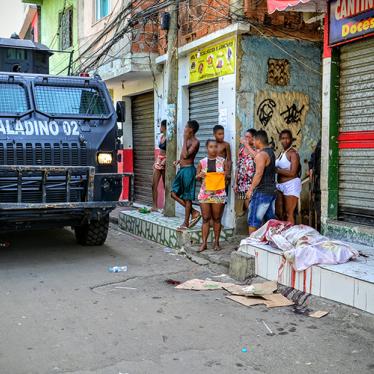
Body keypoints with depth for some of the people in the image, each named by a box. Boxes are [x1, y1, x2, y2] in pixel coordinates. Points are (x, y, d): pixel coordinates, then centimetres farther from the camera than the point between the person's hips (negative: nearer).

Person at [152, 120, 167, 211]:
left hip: (165, 162, -8)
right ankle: (154, 206, 7)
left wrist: (164, 161, -23)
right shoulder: (161, 136, 13)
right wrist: (157, 161, 18)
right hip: (158, 161, 8)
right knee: (154, 185, 3)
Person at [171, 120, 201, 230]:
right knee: (174, 193, 8)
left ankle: (186, 223, 8)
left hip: (188, 170, -10)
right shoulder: (188, 140, 14)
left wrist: (185, 140, -18)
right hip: (182, 169, 10)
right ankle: (194, 212, 14)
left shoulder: (195, 142, -14)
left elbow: (186, 155, -24)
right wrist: (179, 160, 8)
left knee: (187, 197, -1)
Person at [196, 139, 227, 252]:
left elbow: (227, 174, 10)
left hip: (219, 193, -1)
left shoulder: (223, 161, 1)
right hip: (205, 193, 1)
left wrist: (226, 174, -12)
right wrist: (199, 175, -11)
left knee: (217, 218, 6)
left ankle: (216, 242, 15)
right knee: (206, 218, 2)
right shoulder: (202, 162, 4)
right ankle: (204, 243, 7)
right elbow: (197, 177, 10)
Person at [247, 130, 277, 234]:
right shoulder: (270, 152, 13)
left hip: (262, 192, -9)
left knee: (253, 221, -4)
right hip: (272, 191, 9)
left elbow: (258, 174, -23)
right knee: (270, 220, 13)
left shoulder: (262, 154, -16)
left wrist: (251, 189, -16)